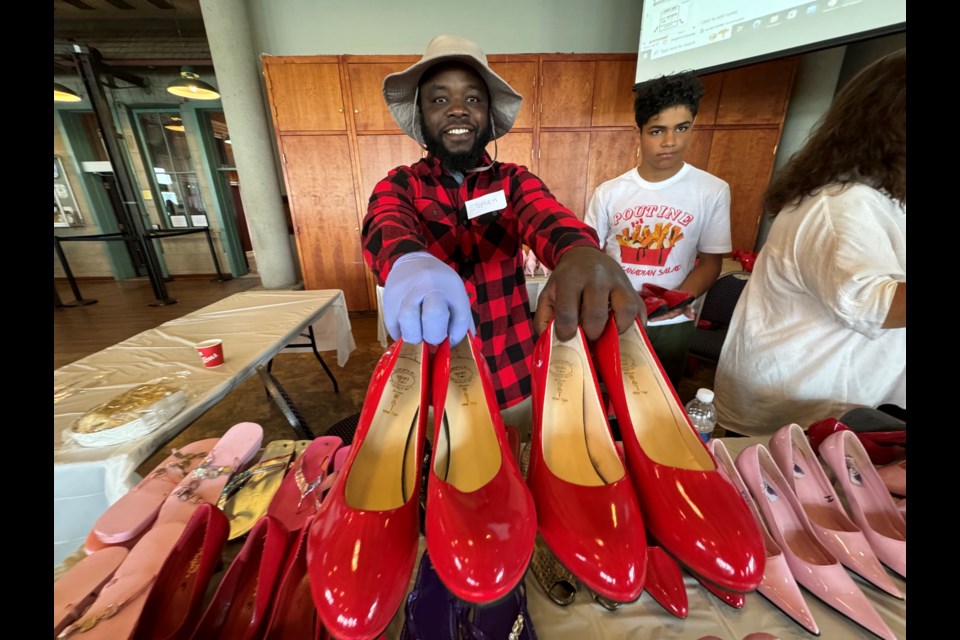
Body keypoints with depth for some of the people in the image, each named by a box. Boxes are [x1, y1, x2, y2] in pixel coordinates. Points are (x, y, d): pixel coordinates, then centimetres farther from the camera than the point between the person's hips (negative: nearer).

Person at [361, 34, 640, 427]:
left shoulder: (514, 181, -1)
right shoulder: (399, 185, -1)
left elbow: (546, 216, -23)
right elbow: (386, 227, -24)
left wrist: (580, 253, -48)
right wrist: (408, 264, -49)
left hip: (515, 377, 1)